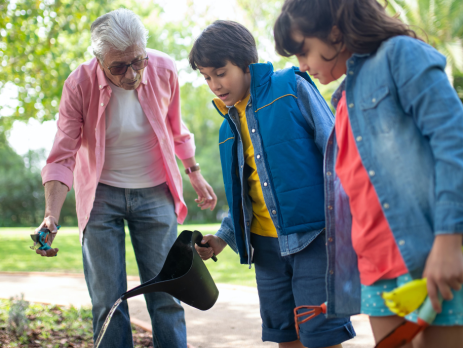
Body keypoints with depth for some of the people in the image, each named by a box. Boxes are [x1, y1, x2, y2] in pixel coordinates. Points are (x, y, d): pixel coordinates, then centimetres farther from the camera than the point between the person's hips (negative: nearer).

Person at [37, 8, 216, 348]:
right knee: (107, 299, -1)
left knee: (166, 294, 1)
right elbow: (62, 157, -15)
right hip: (102, 195, -1)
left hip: (155, 193, 1)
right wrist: (51, 215, -26)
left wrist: (195, 173, 11)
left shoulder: (164, 69, -11)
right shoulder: (79, 84, -17)